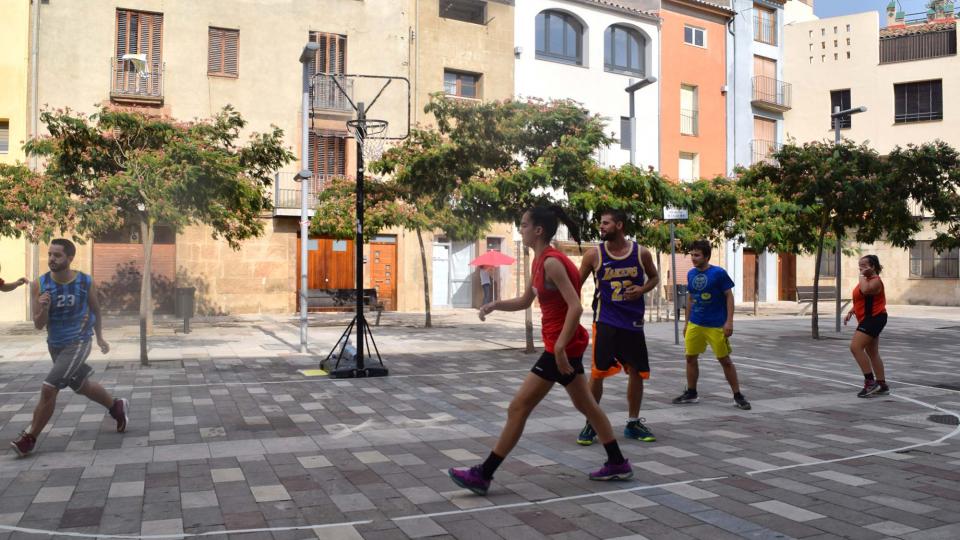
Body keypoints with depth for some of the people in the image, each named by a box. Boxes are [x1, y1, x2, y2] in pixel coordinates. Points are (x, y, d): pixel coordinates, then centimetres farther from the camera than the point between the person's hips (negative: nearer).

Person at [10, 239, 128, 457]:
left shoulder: (86, 283, -14)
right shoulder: (40, 285, -11)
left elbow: (95, 311, 6)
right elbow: (39, 325, -7)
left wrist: (99, 338, 15)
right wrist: (43, 309, -28)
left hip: (78, 343, -4)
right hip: (55, 345, 4)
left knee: (48, 389, -14)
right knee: (82, 386, 19)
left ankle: (29, 438, 3)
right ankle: (117, 407, 43)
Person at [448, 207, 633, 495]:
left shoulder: (552, 262, -19)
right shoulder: (540, 261, 10)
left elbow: (575, 307, -26)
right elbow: (525, 301, 20)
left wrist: (559, 348, -28)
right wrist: (495, 305, 5)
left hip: (562, 346, -10)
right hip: (565, 344, 10)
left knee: (518, 408, -6)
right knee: (585, 404, 19)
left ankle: (483, 475, 1)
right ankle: (618, 463, 30)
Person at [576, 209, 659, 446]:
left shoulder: (641, 253, -2)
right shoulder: (594, 254, -5)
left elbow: (654, 277, 12)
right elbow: (576, 284, 2)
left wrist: (642, 289, -8)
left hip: (633, 321, 2)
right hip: (605, 321, -2)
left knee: (637, 372, 8)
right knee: (597, 372, -5)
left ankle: (633, 423, 24)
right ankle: (591, 424, 11)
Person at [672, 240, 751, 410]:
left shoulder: (719, 273, -10)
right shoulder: (691, 274, 5)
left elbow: (729, 296, -9)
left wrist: (729, 321, -16)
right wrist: (686, 322, 15)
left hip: (716, 325, -5)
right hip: (695, 324, 5)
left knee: (725, 360, 1)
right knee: (691, 358, 7)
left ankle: (738, 396, 12)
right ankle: (691, 393, 20)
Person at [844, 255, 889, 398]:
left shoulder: (875, 281, -14)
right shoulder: (866, 280, 18)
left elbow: (865, 290, -35)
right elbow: (860, 300, 26)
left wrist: (862, 276, -21)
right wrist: (850, 312, 14)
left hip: (874, 318, -11)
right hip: (868, 320, 11)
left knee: (855, 347, -18)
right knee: (873, 353, 14)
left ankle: (870, 382, -13)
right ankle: (882, 385, 21)